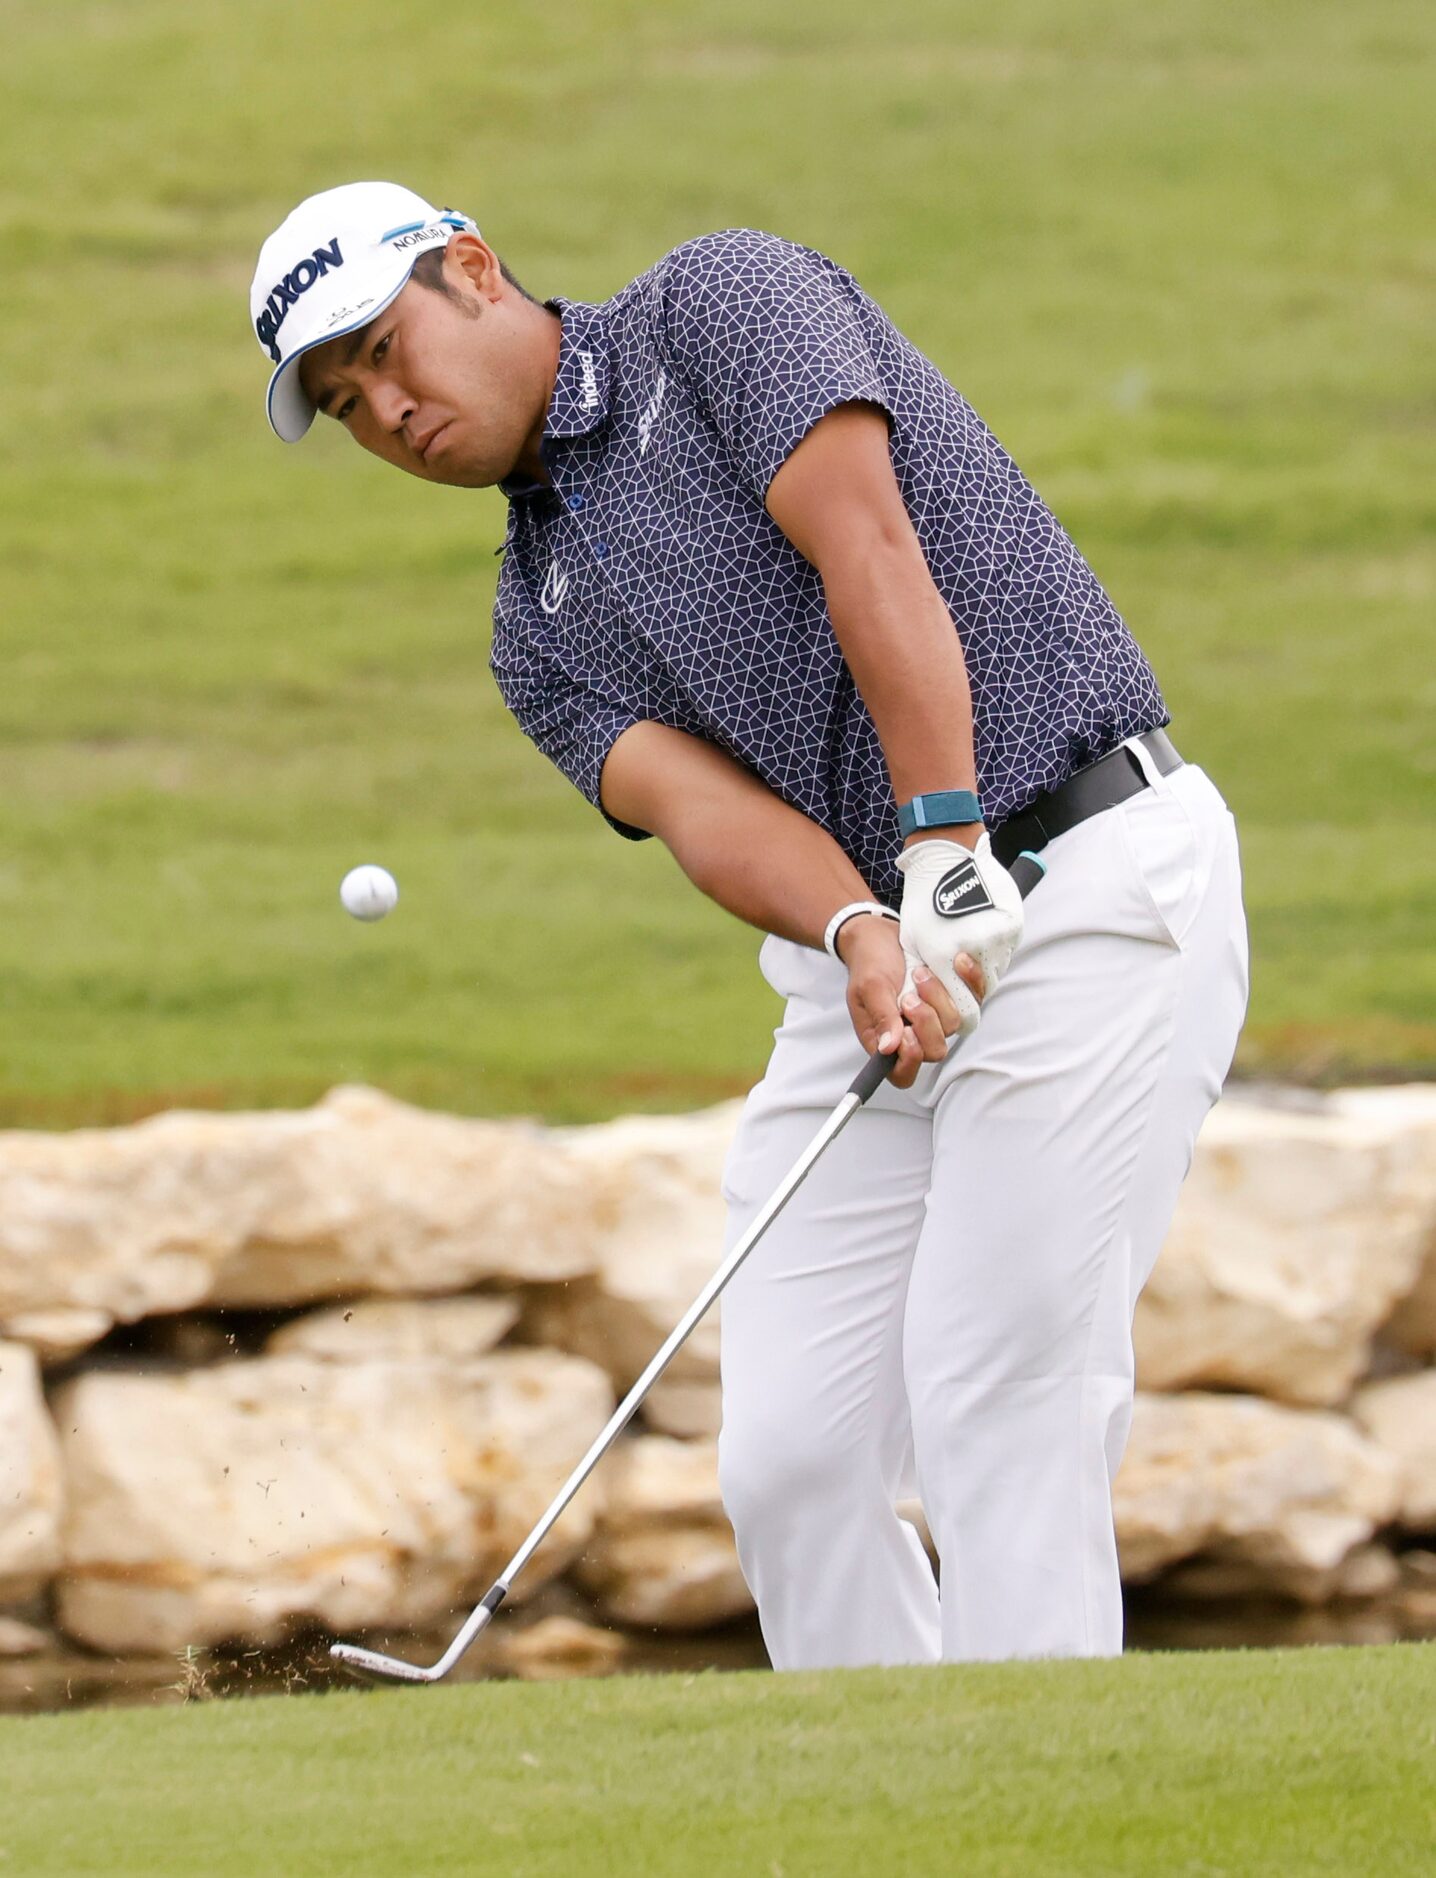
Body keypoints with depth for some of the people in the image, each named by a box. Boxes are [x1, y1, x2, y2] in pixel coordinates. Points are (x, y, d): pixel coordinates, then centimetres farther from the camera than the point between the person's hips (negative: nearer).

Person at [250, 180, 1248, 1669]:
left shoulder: (723, 302, -1)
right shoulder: (539, 624, 16)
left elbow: (869, 554, -15)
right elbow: (696, 804, -4)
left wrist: (951, 854, -25)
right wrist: (857, 933, -25)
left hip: (1087, 870, -7)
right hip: (875, 974, 7)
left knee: (996, 1406, -14)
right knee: (789, 1453, 0)